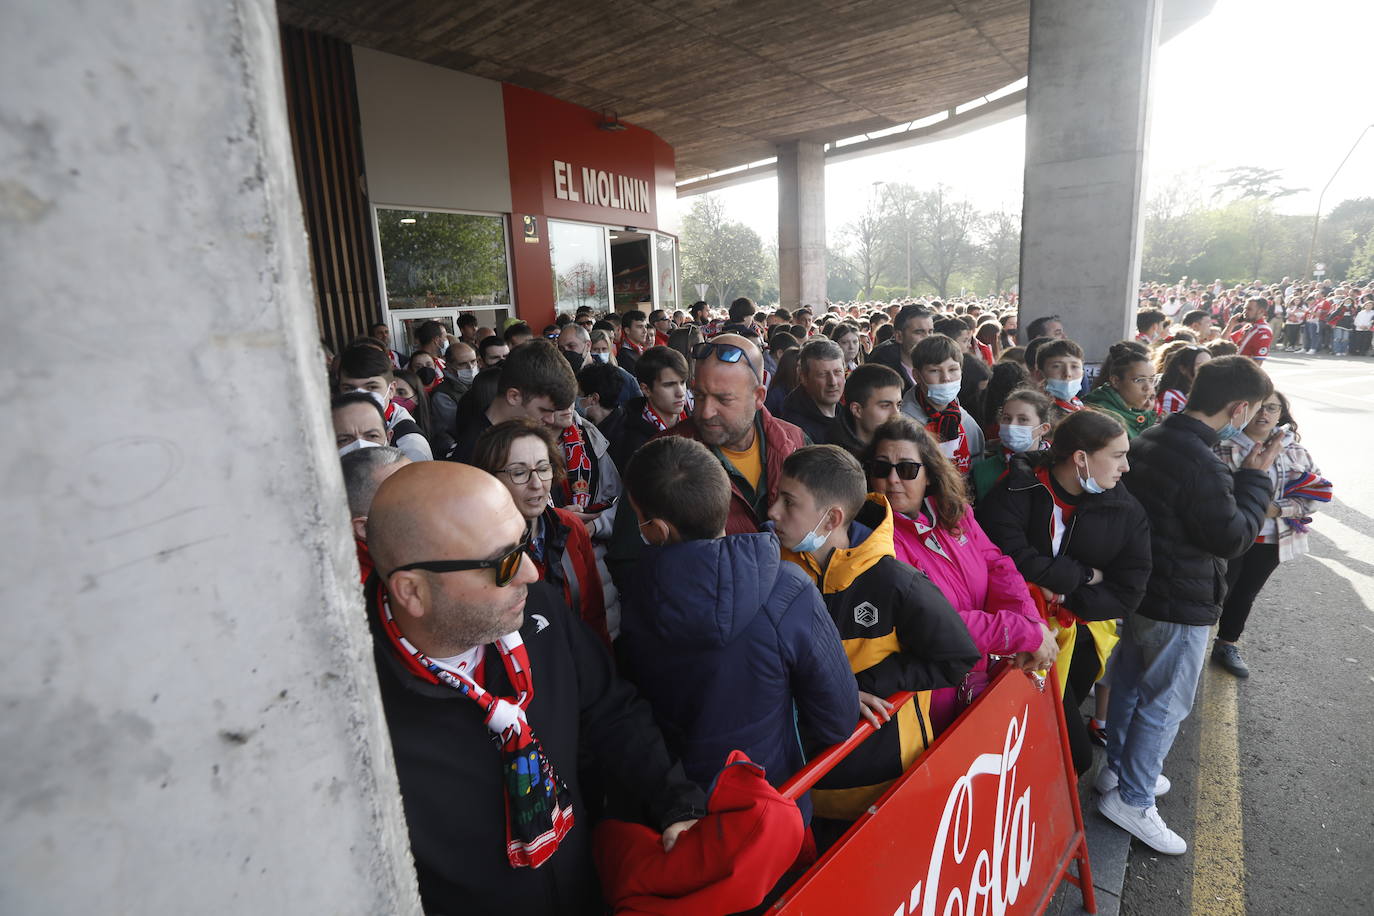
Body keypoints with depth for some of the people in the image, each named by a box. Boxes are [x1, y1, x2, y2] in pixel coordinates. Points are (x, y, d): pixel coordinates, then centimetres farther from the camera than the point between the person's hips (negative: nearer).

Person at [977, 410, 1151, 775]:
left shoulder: (1127, 511, -4)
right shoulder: (1019, 490, -18)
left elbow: (1127, 592, -7)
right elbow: (1011, 559, -28)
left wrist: (1064, 599, -18)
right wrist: (1085, 574, -16)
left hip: (1083, 633, 5)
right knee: (1075, 752, 2)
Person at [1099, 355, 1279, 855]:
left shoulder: (1148, 440, 1)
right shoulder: (1202, 464, -27)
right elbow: (1233, 537, -18)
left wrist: (1241, 476, 6)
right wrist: (1255, 477, -10)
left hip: (1138, 590, 9)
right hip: (1179, 606, -9)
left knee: (1129, 686, 22)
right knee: (1166, 705, 7)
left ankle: (1120, 771, 40)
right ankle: (1131, 800, 20)